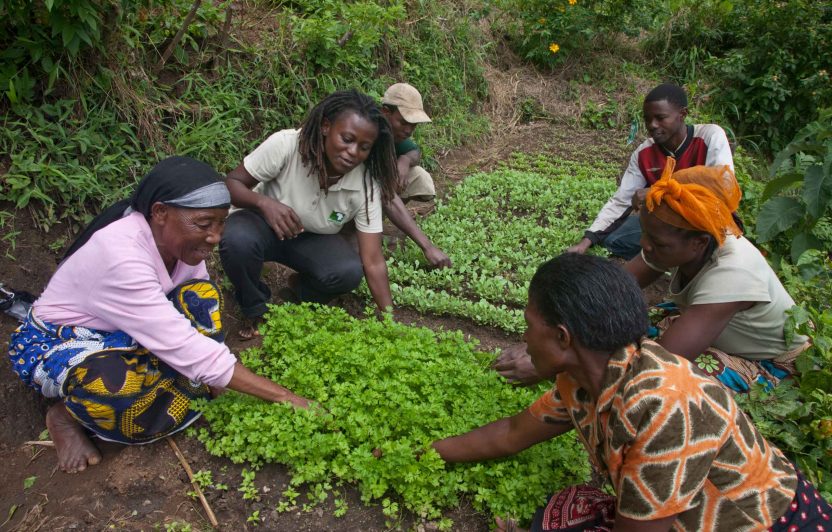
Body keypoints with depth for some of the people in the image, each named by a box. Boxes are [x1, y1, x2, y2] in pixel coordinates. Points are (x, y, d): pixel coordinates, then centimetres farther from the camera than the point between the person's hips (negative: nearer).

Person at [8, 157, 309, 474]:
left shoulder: (178, 237, -13)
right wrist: (283, 396, -37)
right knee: (114, 383, -38)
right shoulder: (120, 255, -35)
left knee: (202, 297, -15)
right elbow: (183, 347, -38)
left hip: (121, 338, 6)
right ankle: (66, 414, -6)